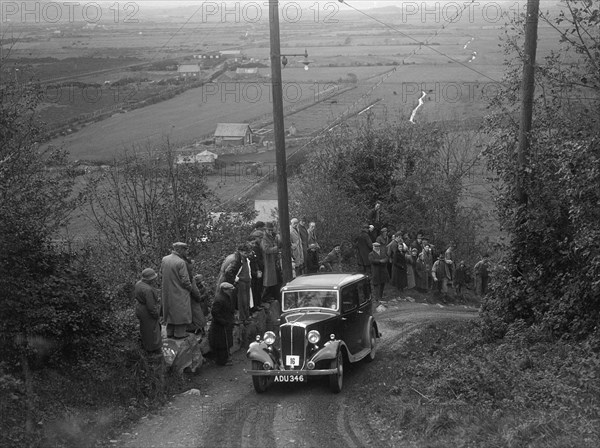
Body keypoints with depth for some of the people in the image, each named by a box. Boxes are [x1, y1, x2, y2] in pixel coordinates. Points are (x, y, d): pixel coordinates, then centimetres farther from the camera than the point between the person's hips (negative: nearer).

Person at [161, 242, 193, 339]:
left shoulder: (164, 259, -2)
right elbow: (185, 280, -18)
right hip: (179, 292, -6)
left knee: (170, 311, 19)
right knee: (180, 312, 7)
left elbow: (161, 274, 8)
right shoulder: (181, 262, -21)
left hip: (167, 292, 6)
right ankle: (179, 334, 13)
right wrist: (190, 288, -1)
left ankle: (169, 332, 26)